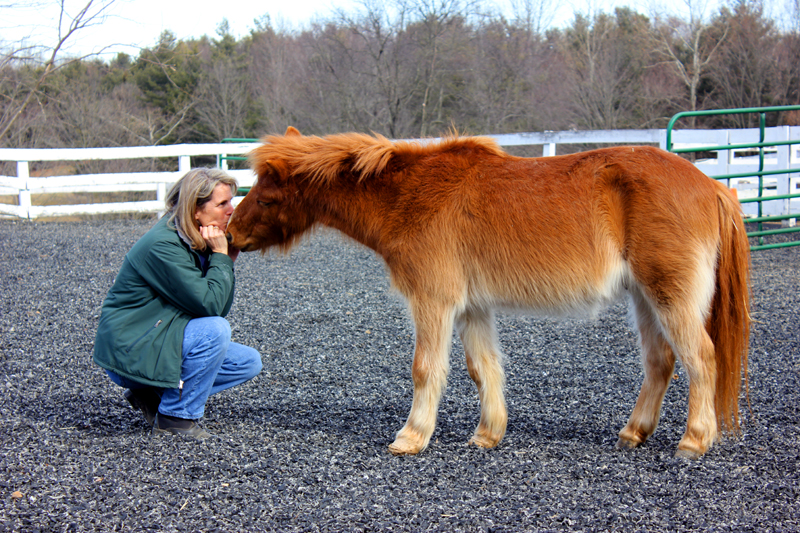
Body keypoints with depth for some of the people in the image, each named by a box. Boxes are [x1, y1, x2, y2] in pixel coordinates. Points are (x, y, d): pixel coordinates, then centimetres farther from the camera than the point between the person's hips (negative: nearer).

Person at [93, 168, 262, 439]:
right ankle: (175, 417, -14)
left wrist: (228, 260, -5)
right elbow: (209, 305, -27)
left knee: (249, 362, 4)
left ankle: (152, 394, 8)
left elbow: (219, 308, 5)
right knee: (215, 330, -29)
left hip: (161, 341, 10)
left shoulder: (198, 243, 5)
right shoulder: (163, 246, -23)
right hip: (128, 351, -10)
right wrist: (220, 257, -17)